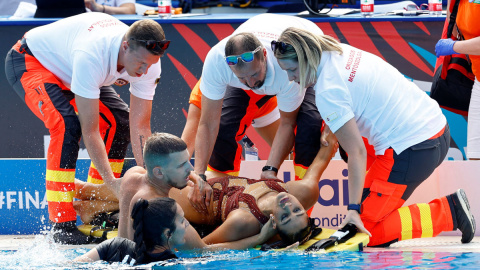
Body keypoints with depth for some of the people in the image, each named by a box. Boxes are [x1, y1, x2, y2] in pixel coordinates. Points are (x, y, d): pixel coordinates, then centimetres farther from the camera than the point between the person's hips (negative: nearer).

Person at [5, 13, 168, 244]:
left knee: (120, 121, -5)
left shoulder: (147, 61, -22)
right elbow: (90, 131, -39)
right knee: (68, 124, -29)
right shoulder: (91, 56, -43)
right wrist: (112, 183, -39)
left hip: (65, 66, 8)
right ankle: (62, 225, -25)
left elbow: (140, 127, -17)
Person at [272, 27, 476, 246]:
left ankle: (449, 212, -8)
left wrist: (353, 209, -19)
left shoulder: (327, 92, -17)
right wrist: (331, 125, 21)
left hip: (411, 150, -10)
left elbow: (356, 153, -20)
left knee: (369, 229, -5)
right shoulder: (343, 52, 9)